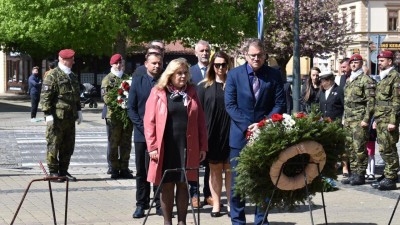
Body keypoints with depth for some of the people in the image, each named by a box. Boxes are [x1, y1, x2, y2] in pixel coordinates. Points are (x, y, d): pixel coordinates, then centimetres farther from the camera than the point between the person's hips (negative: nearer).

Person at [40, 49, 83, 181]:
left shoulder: (73, 76, 16)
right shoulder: (52, 76, -9)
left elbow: (76, 96, 26)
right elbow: (45, 96, -13)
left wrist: (78, 111, 19)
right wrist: (48, 114, -18)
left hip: (70, 118, 8)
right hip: (57, 117, -8)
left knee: (68, 146, 10)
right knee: (54, 145, -1)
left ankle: (63, 171, 19)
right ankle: (53, 172, 6)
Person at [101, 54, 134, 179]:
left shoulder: (128, 78, 16)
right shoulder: (107, 79, 3)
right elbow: (106, 98, -8)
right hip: (114, 116, -4)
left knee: (126, 144, 7)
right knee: (113, 144, 1)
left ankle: (124, 168, 13)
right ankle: (114, 169, 6)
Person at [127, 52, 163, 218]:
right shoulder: (137, 81, 4)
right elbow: (131, 108, 3)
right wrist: (143, 127, -8)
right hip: (141, 133, 1)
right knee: (142, 171, 5)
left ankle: (160, 204, 9)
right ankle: (141, 204, 12)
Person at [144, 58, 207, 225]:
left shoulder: (191, 92, 9)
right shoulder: (158, 92, 1)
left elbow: (200, 120, 8)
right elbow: (150, 121, -2)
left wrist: (203, 146, 2)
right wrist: (152, 147, -9)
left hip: (187, 147, 2)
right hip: (165, 147, -2)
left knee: (183, 184, 6)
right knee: (167, 186, 4)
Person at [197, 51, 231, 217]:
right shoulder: (204, 86, 6)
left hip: (230, 132, -1)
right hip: (212, 133, 1)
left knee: (229, 169, 3)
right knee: (215, 169, 5)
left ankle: (231, 204, 10)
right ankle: (216, 204, 9)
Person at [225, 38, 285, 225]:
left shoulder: (274, 75, 2)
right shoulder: (234, 74, 0)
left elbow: (280, 104, 0)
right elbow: (230, 105, -4)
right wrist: (248, 126, -15)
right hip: (240, 135, -1)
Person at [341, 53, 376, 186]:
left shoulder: (366, 80, -6)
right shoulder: (348, 81, 19)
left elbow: (371, 101, -11)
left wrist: (366, 119, -17)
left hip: (360, 120, -8)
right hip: (348, 120, 8)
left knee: (359, 148, -8)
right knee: (349, 148, 9)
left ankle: (360, 175, -3)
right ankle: (353, 174, 15)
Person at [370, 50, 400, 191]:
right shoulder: (383, 78, 20)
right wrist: (376, 119, 21)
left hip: (388, 120, -9)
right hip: (381, 120, 9)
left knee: (388, 149, -9)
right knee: (384, 149, 12)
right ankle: (387, 176, 18)